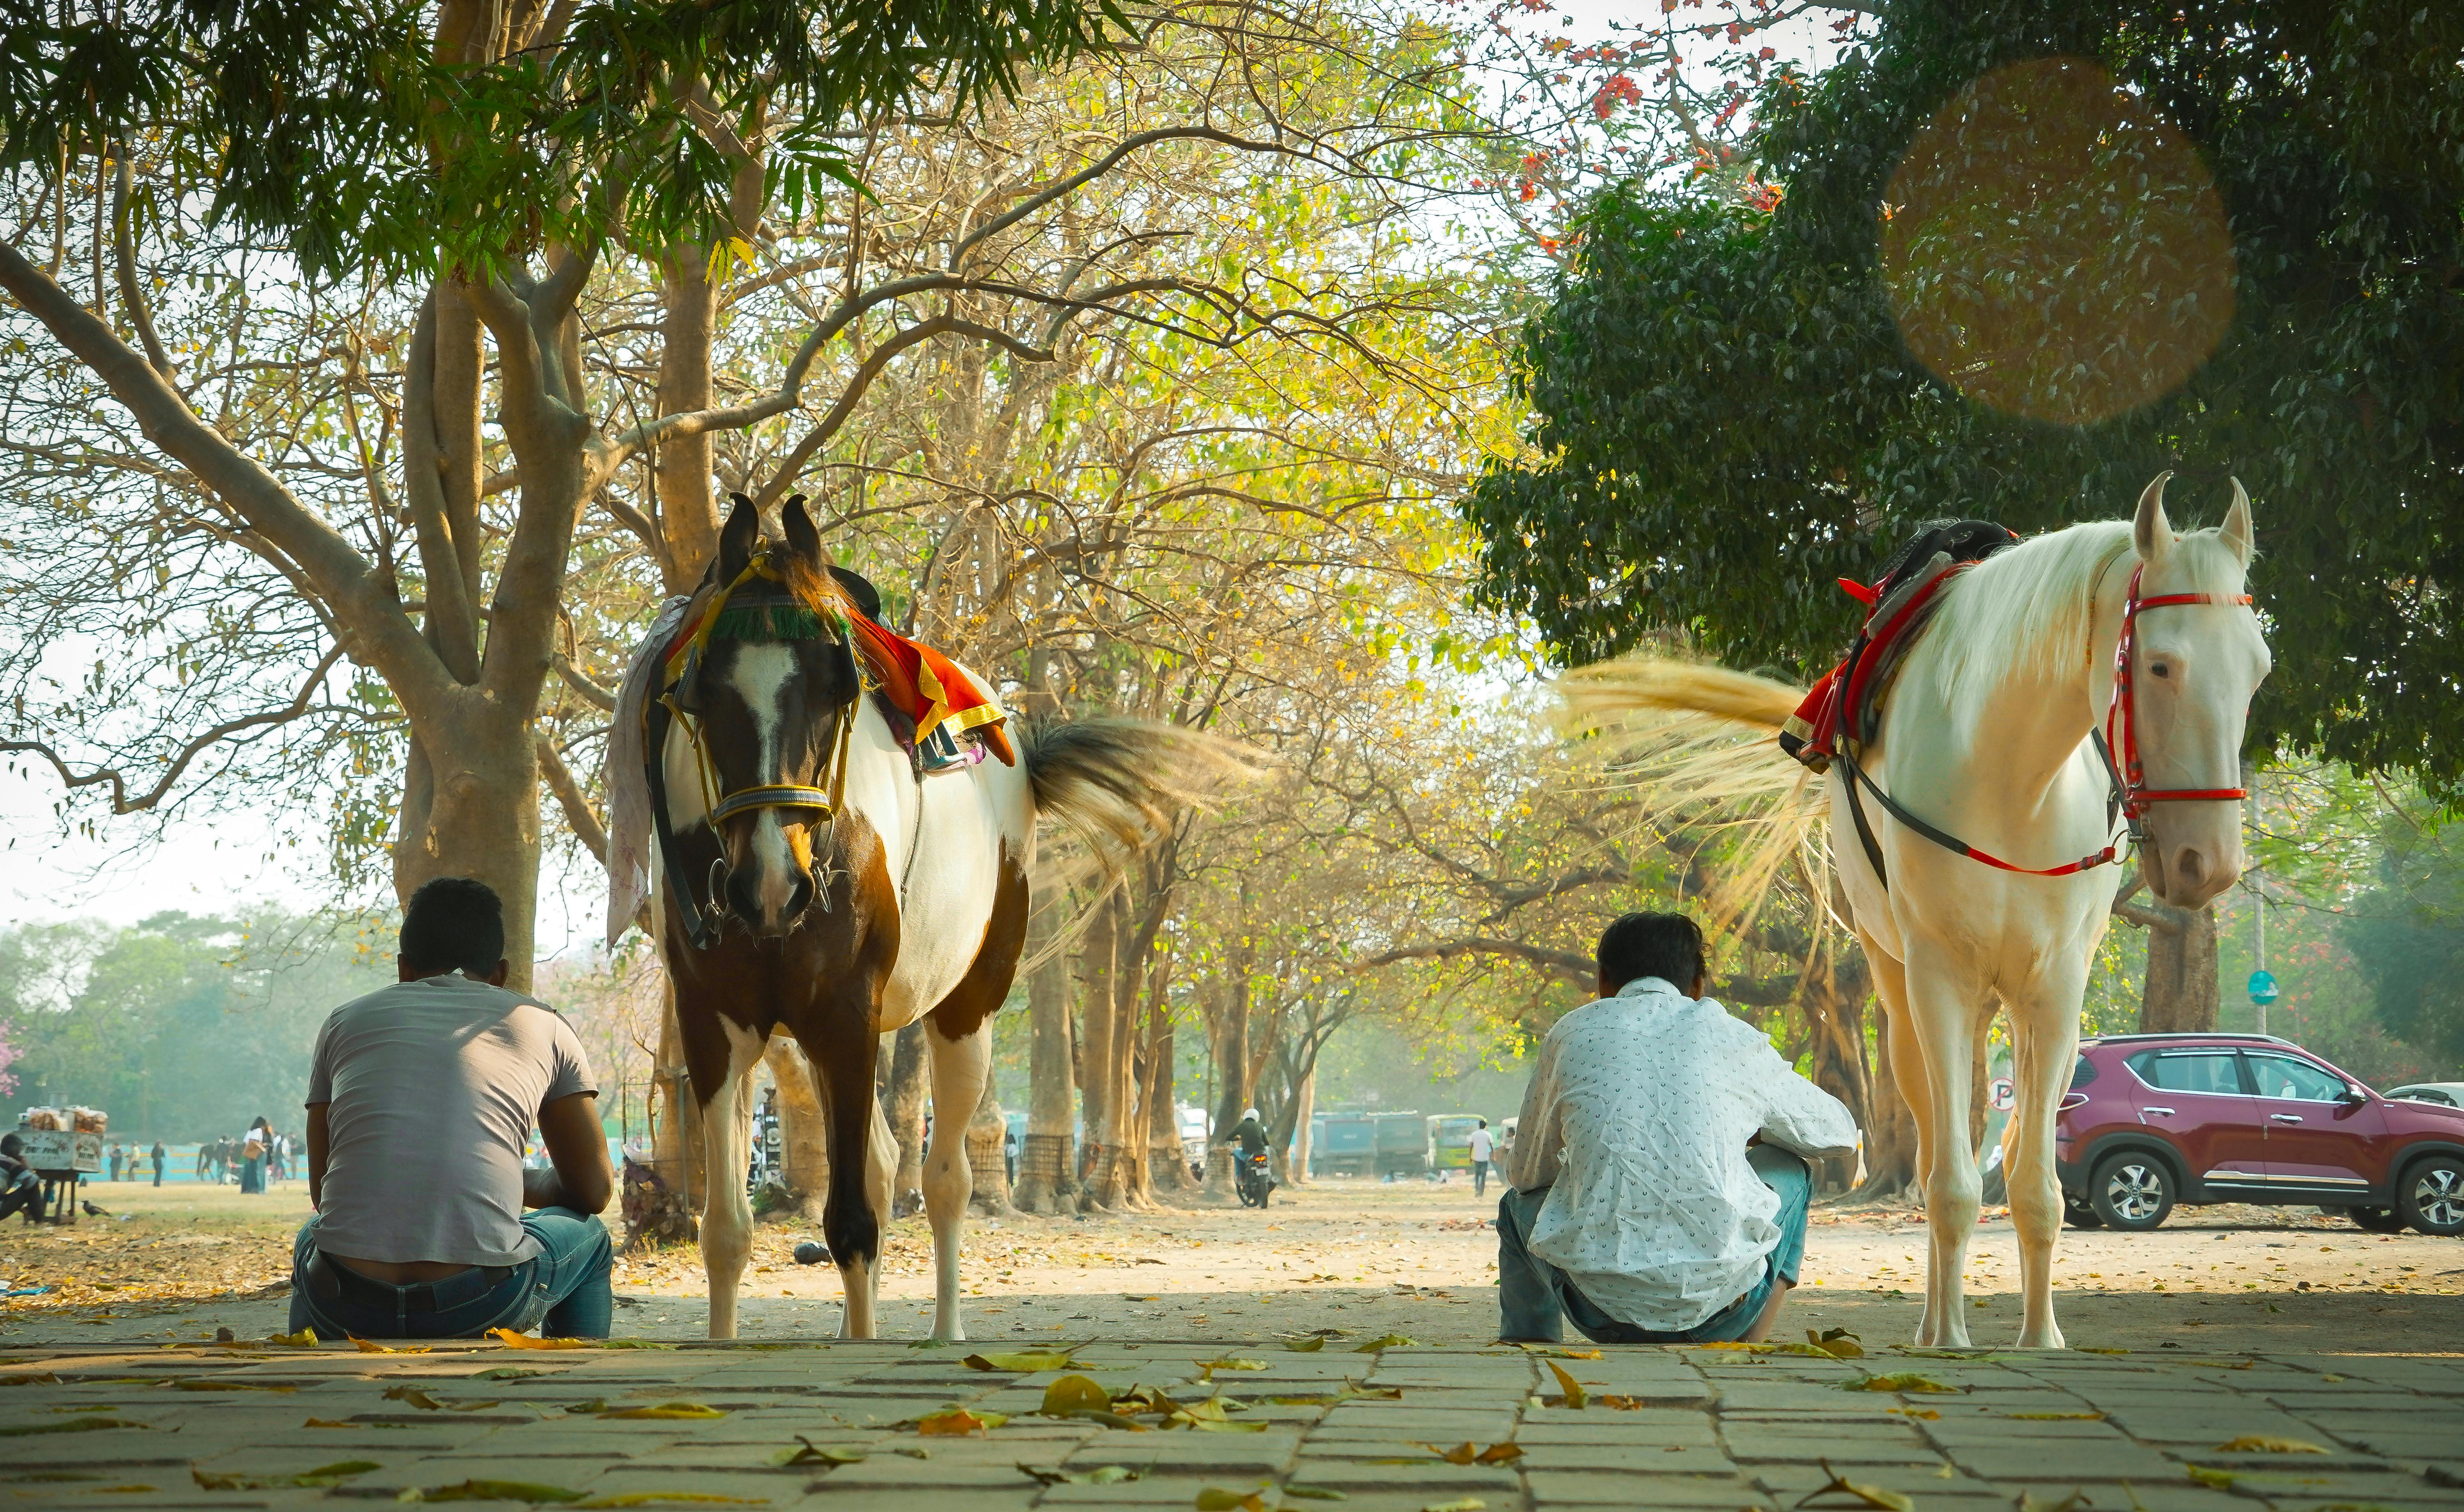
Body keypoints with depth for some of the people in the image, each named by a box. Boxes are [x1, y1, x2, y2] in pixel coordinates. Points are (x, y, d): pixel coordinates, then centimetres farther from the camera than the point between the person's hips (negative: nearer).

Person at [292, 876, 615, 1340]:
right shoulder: (542, 1025, 15)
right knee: (589, 1237, 31)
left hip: (345, 1306, 2)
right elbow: (595, 1190, 21)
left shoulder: (346, 1021, 19)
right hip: (482, 1307, -2)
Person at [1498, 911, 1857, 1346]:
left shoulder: (1572, 1032, 11)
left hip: (1599, 1306, 2)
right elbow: (1840, 1130, 26)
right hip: (1715, 1311, -1)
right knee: (1788, 1172, 30)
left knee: (1518, 1205, 35)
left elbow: (1525, 1173, 21)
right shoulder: (1733, 1037, 10)